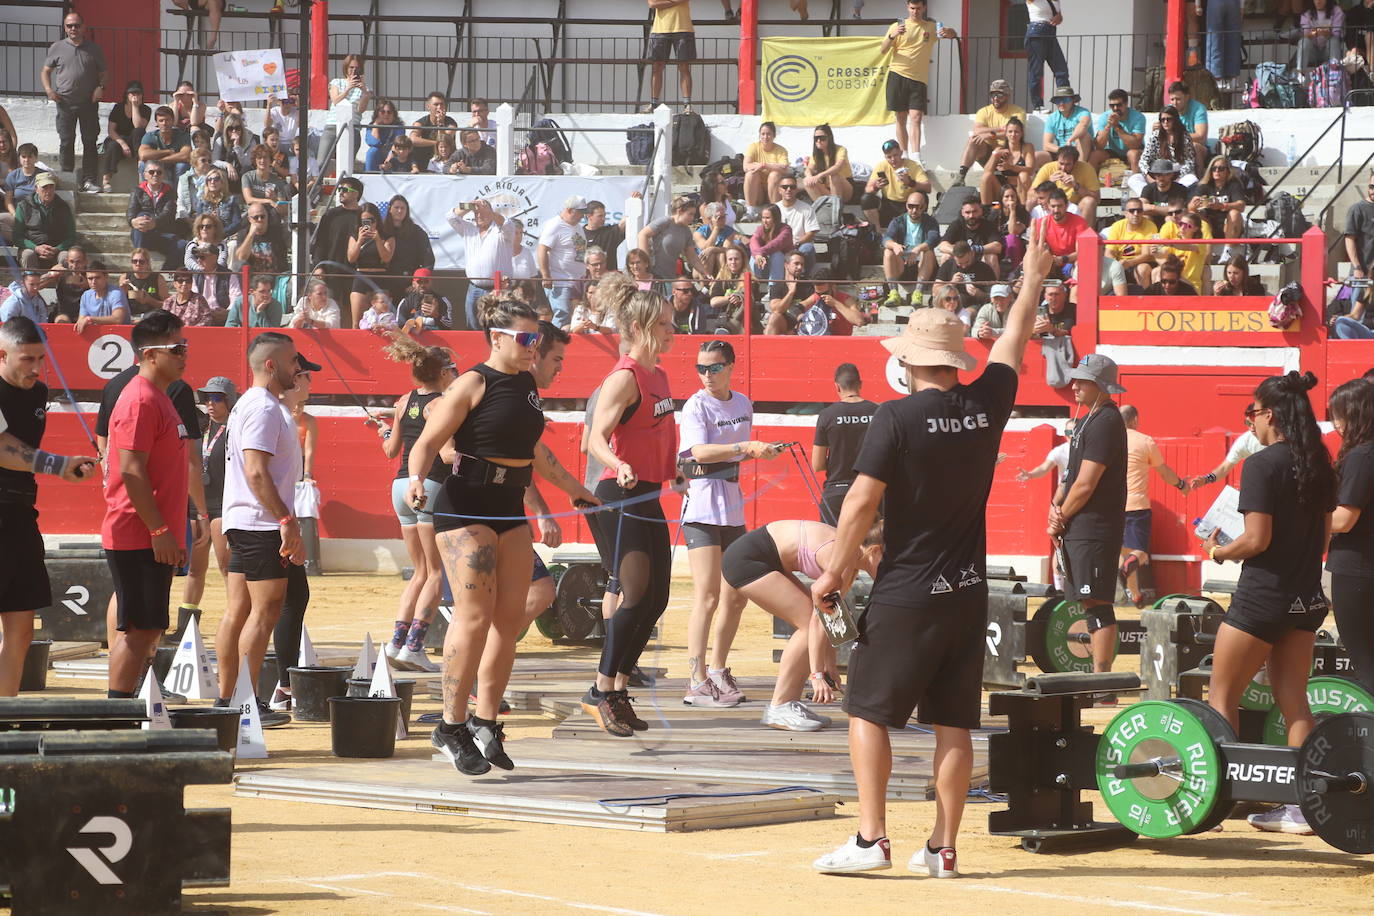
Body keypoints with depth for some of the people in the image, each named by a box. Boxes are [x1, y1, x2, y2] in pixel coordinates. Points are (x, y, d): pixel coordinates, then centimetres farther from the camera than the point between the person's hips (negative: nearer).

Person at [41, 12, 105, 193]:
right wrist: (48, 89, -7)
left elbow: (104, 71, 13)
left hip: (89, 103, 1)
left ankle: (88, 180, 3)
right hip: (65, 102, -1)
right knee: (66, 142, 1)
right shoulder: (57, 48, 5)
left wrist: (101, 86, -7)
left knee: (90, 142, 0)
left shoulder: (93, 49, 7)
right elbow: (45, 71, 11)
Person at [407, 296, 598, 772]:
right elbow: (427, 442, -13)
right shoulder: (473, 384, -9)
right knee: (475, 616, -14)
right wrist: (416, 479, -32)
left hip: (510, 509, 8)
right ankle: (452, 728, -7)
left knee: (510, 618, 4)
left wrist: (573, 488, 39)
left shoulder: (526, 385, 13)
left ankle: (485, 723, 13)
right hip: (465, 505, -8)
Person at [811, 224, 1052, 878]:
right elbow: (1013, 341, 20)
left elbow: (862, 502, -14)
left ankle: (871, 839, -5)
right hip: (968, 592, 5)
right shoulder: (986, 405, 2)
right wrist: (1033, 278, 35)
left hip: (905, 596, -5)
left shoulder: (898, 418, -12)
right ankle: (943, 848, 7)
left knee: (869, 713, 2)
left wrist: (832, 575, -4)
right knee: (953, 723, 7)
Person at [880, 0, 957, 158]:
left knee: (916, 117, -12)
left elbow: (953, 34, 6)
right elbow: (882, 51, 2)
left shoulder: (931, 28, 11)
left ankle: (916, 158, -20)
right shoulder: (897, 26, 7)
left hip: (919, 79, 0)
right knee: (901, 118, 2)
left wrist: (949, 32, -19)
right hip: (898, 74, 0)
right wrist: (893, 36, -17)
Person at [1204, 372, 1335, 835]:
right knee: (1293, 700, 8)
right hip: (1306, 596, 7)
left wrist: (1218, 551, -3)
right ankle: (1302, 805, 5)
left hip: (1263, 596, -7)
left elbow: (1256, 540, -19)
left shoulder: (1262, 465, -16)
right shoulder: (1319, 464, 7)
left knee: (1222, 696, 5)